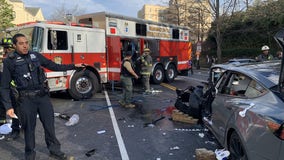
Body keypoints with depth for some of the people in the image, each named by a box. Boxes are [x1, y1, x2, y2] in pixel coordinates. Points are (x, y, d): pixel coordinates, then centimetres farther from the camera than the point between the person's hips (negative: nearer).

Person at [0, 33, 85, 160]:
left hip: (43, 96, 3)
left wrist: (73, 66, 13)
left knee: (49, 124, 10)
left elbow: (53, 66, 15)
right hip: (26, 99, -3)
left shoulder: (36, 55, 7)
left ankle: (54, 149, 27)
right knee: (29, 128, 9)